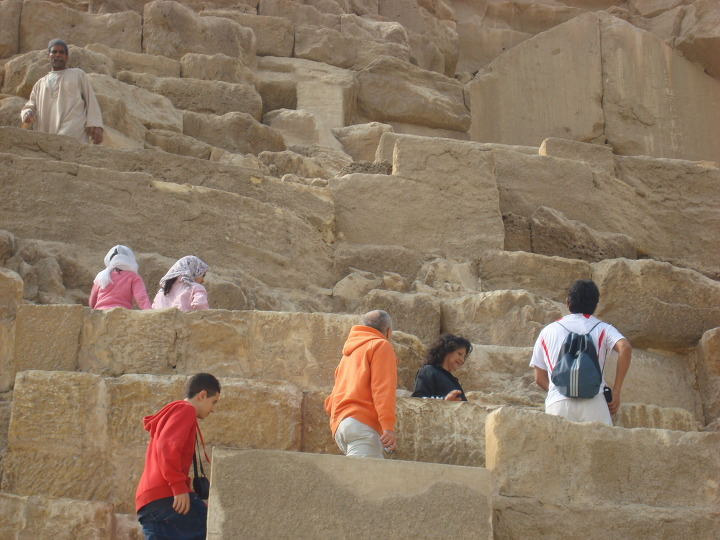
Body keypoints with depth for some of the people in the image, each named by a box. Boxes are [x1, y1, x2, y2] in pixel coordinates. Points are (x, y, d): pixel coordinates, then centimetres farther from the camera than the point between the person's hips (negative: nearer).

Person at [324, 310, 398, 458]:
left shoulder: (349, 352, 31)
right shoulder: (381, 346, 6)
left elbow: (330, 402, 28)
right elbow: (383, 388, -8)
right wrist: (388, 427, -15)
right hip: (361, 424, -8)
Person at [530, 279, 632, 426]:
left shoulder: (548, 331, 22)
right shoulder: (603, 328, 17)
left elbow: (539, 378, 19)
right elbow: (625, 348, -4)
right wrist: (616, 391, 0)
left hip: (557, 404, 1)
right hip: (593, 401, -1)